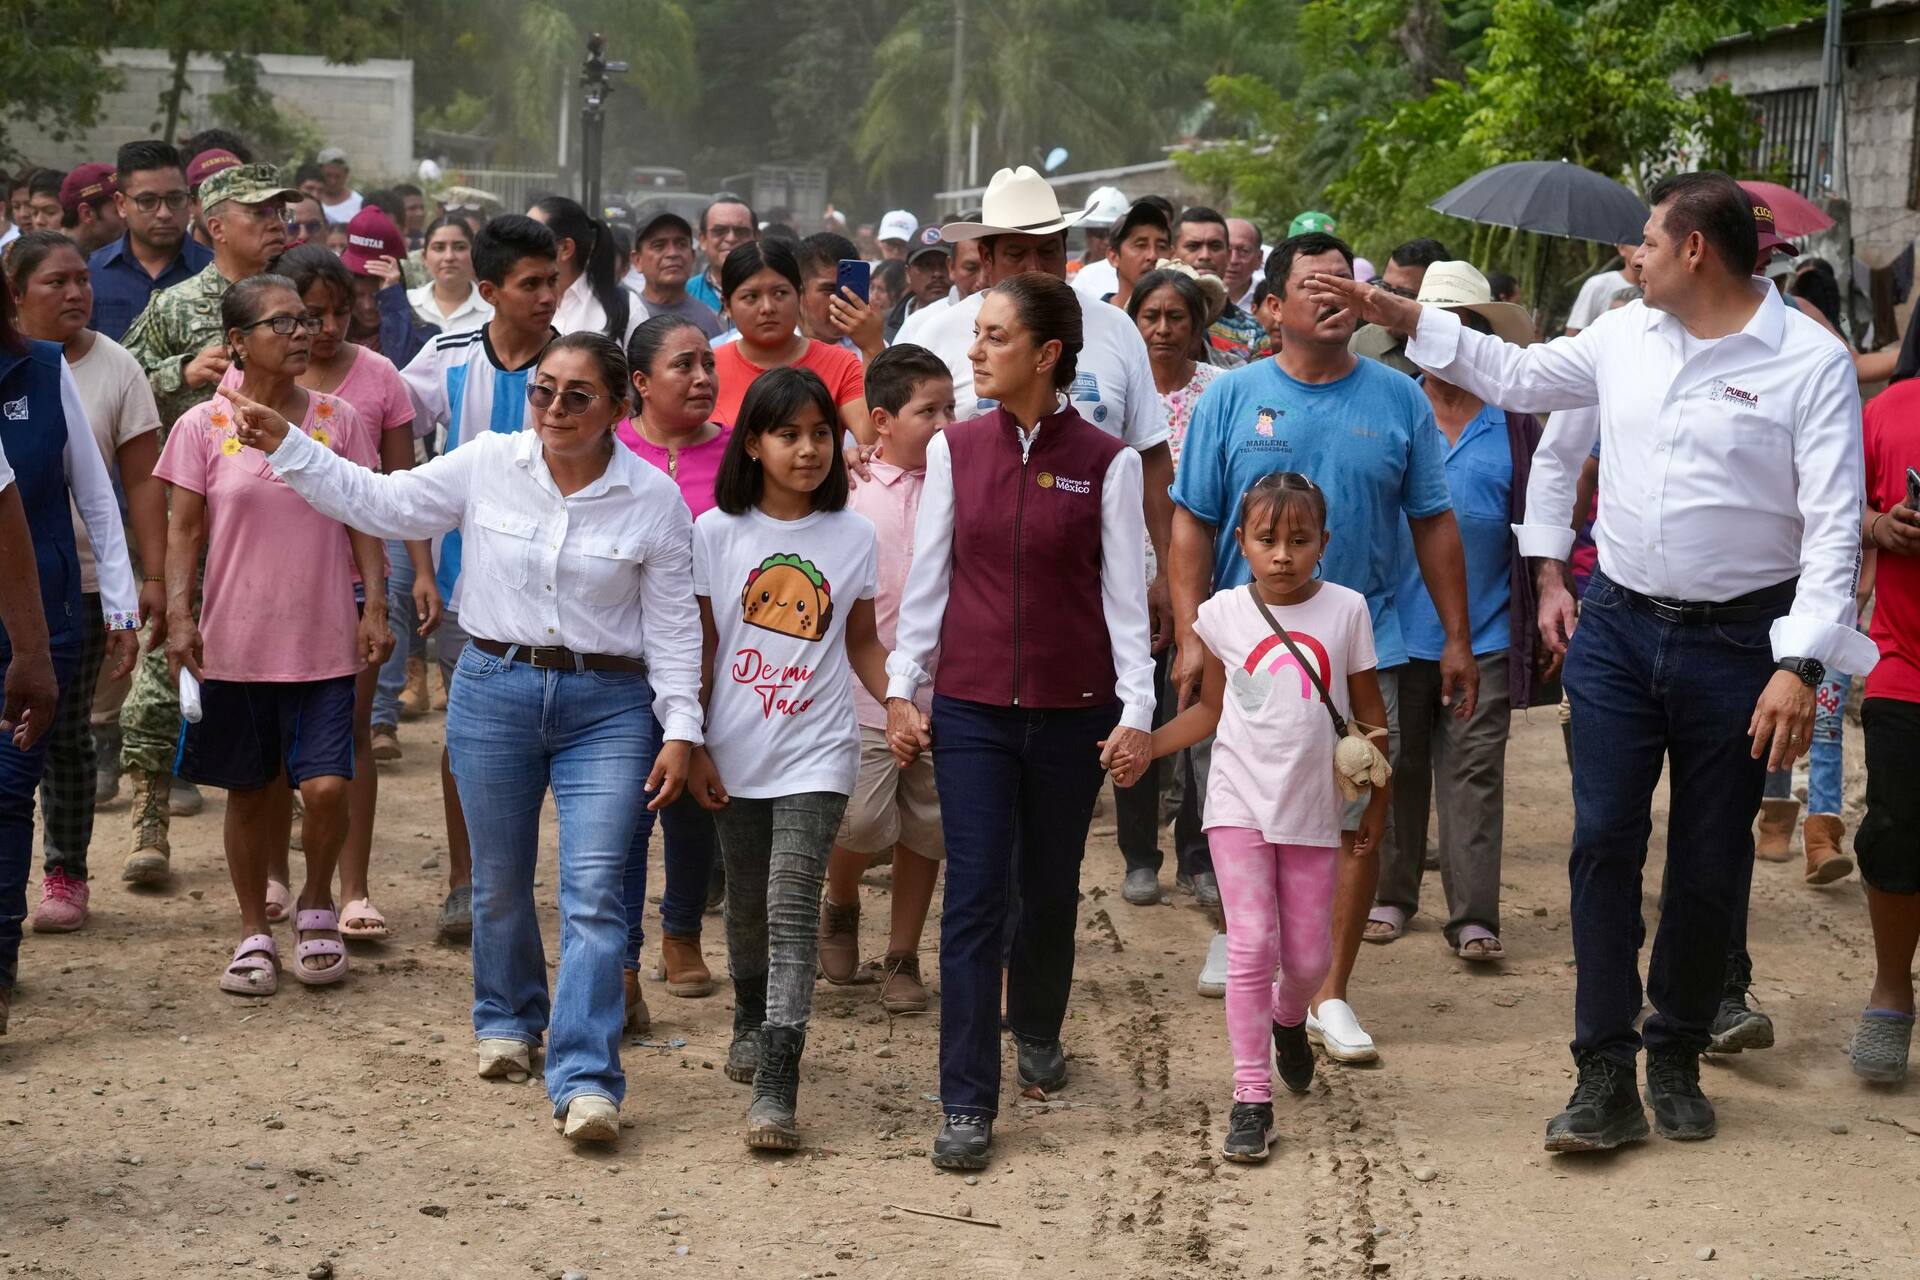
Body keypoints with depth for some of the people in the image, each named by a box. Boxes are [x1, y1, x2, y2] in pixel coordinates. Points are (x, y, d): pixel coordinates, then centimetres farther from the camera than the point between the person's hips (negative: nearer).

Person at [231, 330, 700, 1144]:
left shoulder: (653, 499, -5)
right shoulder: (489, 465, -1)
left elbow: (671, 624, 0)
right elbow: (381, 503, 7)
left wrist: (681, 729, -5)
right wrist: (287, 447, 0)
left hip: (607, 707, -2)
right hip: (494, 689, 2)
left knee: (593, 892, -11)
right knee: (499, 881, 15)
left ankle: (585, 1080, -13)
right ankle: (508, 1020, 41)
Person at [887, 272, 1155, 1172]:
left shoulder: (1106, 463, -3)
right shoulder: (955, 449, 2)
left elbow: (1125, 592, -2)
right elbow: (927, 577, 7)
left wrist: (1136, 711, -7)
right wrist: (901, 688, 2)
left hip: (1071, 709, 0)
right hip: (970, 705, 0)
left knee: (1050, 888, 13)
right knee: (974, 896, -6)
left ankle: (1036, 1029, 40)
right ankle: (966, 1105, -6)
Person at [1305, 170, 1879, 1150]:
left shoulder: (1809, 361, -10)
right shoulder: (1625, 336, 5)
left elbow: (1834, 526, -14)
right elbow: (1515, 376, 23)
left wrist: (1801, 665, -21)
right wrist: (1399, 315, 17)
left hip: (1736, 642, -4)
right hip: (1618, 627, 4)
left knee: (1710, 866, 7)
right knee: (1605, 841, -3)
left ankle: (1676, 1058, 25)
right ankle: (1606, 1076, 0)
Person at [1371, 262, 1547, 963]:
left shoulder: (1515, 426, 2)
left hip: (1484, 635, -1)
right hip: (1399, 629, 1)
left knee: (1474, 773, -2)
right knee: (1398, 766, 11)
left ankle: (1473, 916, -2)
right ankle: (1391, 894, 23)